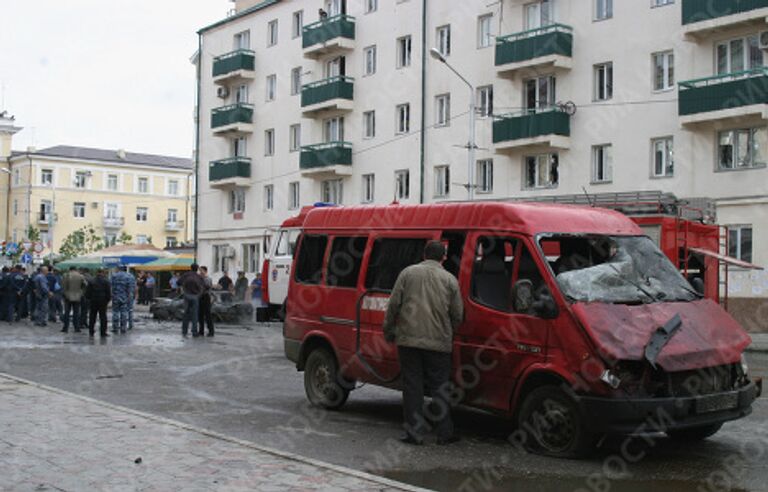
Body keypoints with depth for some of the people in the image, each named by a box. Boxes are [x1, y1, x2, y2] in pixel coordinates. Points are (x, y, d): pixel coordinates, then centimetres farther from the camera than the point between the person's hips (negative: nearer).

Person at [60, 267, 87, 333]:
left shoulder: (65, 276, -3)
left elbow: (63, 286, -3)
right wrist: (82, 294, 10)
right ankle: (76, 328, 4)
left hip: (68, 297, -1)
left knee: (67, 312, 5)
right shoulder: (81, 276, 1)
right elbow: (84, 286, 1)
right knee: (76, 313, 5)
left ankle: (65, 328, 5)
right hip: (77, 297, 1)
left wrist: (63, 294, 9)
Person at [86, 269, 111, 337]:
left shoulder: (91, 281, 3)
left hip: (93, 301, 3)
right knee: (103, 317, 1)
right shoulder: (106, 281, -5)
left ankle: (91, 332, 14)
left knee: (92, 317, 11)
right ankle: (103, 333, -2)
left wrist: (89, 298, 13)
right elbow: (108, 292, -6)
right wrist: (107, 300, 5)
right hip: (102, 301, -2)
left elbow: (87, 292, 3)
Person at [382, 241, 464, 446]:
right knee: (440, 387, 8)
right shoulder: (450, 279, 5)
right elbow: (458, 315, 5)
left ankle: (415, 432, 6)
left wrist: (388, 331, 14)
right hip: (439, 342, 0)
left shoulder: (408, 273, 5)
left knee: (412, 385, 6)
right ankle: (445, 433, 11)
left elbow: (393, 305, 3)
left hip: (409, 339, 0)